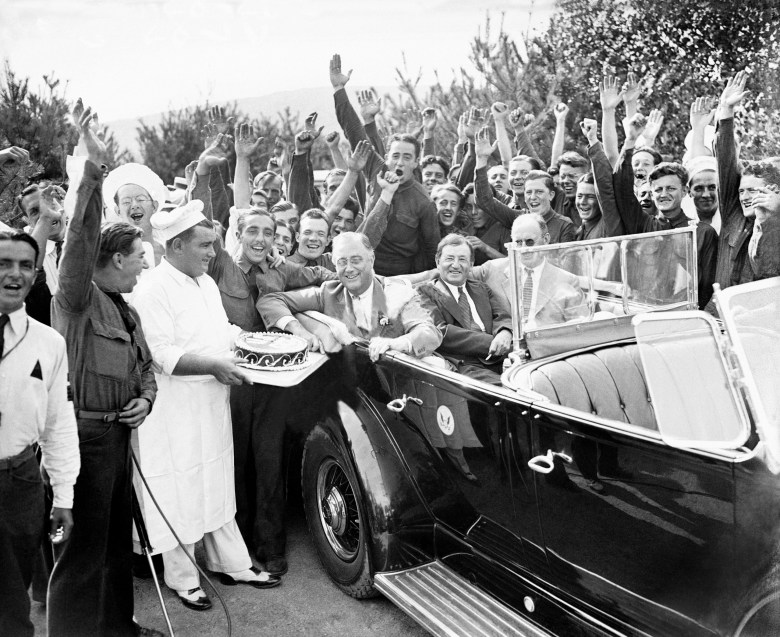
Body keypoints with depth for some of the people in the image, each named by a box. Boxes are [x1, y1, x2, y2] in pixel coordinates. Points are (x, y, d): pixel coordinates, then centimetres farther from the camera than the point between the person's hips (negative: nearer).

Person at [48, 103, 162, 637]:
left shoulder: (126, 310, 17)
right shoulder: (79, 298, -9)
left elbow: (146, 365, 25)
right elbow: (83, 237, -25)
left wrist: (146, 399, 4)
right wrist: (94, 166, -34)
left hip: (119, 433, 9)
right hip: (86, 434, -9)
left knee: (118, 537, 19)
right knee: (84, 548, -2)